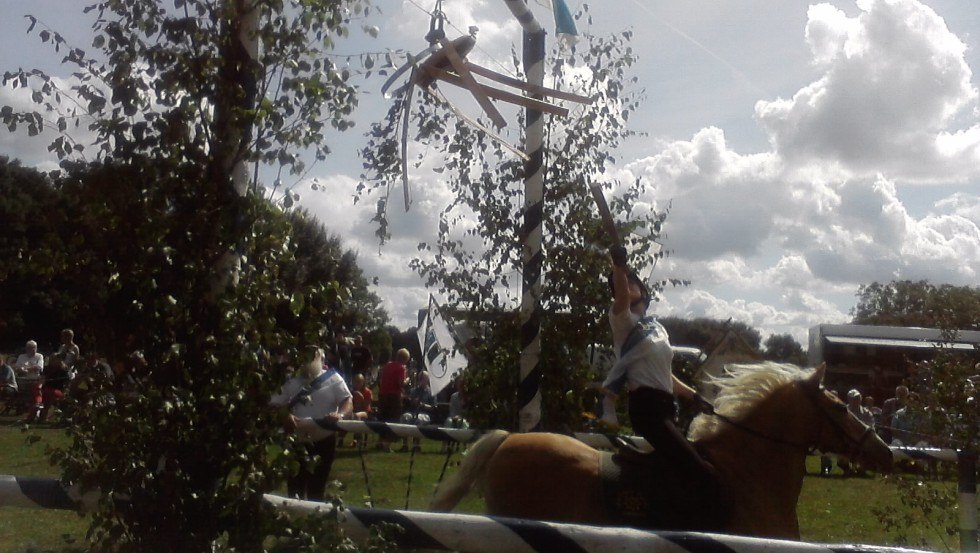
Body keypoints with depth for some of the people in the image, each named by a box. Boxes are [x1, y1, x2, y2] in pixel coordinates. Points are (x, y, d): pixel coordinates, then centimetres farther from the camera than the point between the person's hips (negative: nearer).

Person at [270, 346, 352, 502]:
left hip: (324, 440, -2)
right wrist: (285, 416, -19)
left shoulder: (332, 378, -1)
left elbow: (347, 401, -6)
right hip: (297, 441, 2)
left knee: (317, 486, 8)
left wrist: (340, 414, -27)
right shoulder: (292, 382, 4)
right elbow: (275, 405, 2)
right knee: (295, 485, 3)